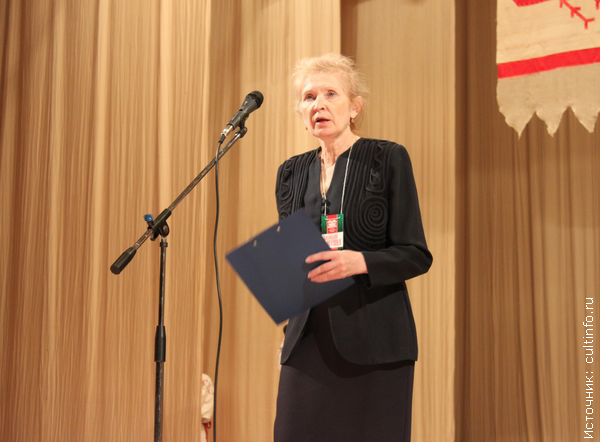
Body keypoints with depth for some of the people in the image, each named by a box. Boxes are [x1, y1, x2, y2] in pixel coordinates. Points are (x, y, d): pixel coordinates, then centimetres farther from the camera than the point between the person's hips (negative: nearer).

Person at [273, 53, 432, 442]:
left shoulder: (388, 159, -2)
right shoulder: (292, 173, 11)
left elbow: (416, 254, -6)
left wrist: (358, 262, -23)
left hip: (373, 340, -4)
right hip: (308, 340, 4)